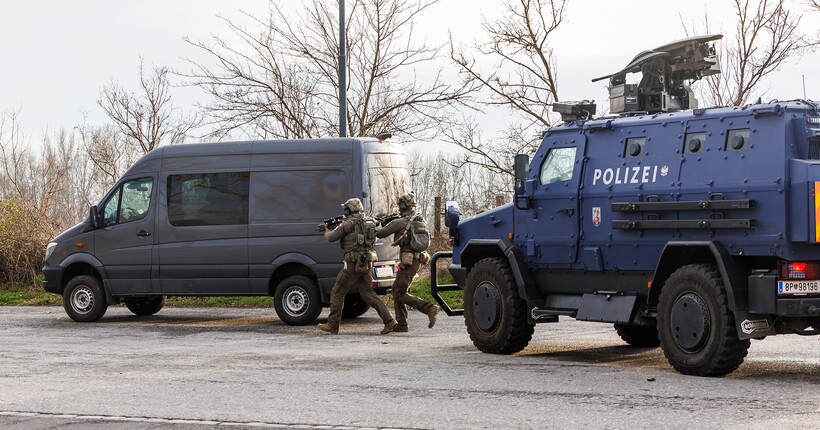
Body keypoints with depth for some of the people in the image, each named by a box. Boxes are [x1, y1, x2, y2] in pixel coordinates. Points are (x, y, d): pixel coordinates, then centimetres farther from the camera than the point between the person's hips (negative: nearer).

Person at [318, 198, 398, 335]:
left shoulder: (349, 223, -10)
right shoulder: (368, 222, 14)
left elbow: (331, 238, -6)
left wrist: (327, 232, 17)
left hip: (353, 263, -7)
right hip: (366, 263, 7)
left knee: (337, 293, 4)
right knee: (367, 293, 11)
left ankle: (332, 325, 8)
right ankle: (389, 321, 1)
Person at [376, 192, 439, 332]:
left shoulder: (400, 222, -11)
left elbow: (380, 234, -9)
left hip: (408, 261, -8)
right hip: (417, 259, 8)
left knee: (400, 294, -6)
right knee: (396, 289, 16)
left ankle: (429, 308, -20)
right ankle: (401, 324, 16)